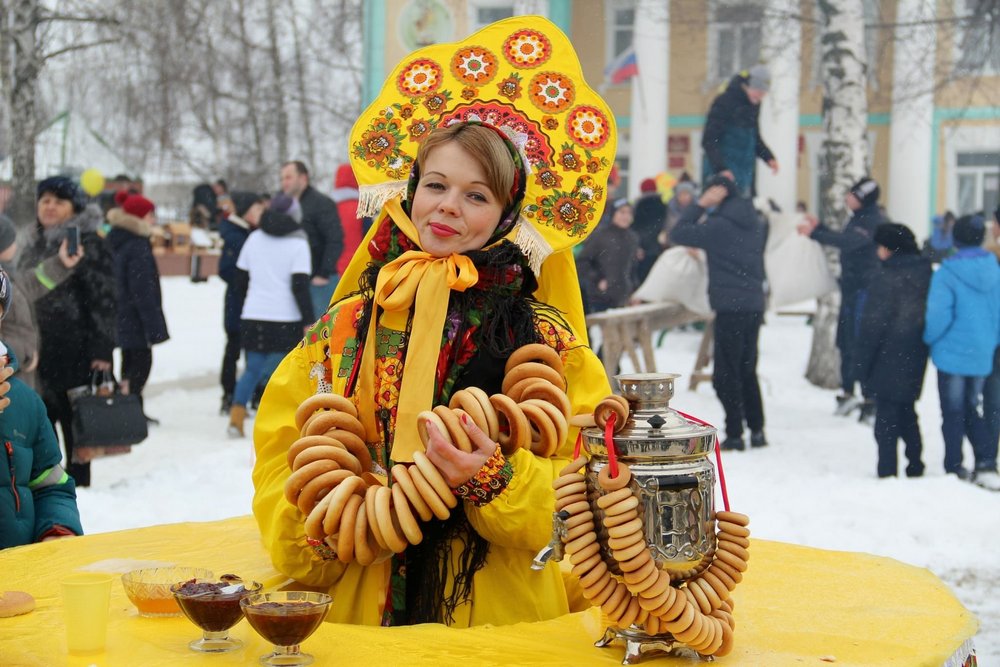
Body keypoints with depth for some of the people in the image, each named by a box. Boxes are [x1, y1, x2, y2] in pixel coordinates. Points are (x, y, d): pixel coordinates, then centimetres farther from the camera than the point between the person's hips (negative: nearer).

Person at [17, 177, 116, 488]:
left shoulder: (88, 244, -7)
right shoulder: (34, 244, 15)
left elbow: (102, 300, -11)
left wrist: (101, 349, -17)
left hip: (73, 349, -7)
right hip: (36, 348, 7)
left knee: (73, 420, 1)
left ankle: (77, 482, 11)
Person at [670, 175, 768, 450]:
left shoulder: (719, 226, -12)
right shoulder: (756, 224, 12)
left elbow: (679, 234, -7)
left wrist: (700, 205, -4)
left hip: (730, 307, -8)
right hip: (754, 305, 8)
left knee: (725, 374, -3)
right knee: (747, 370, 16)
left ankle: (734, 434, -5)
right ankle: (757, 430, 16)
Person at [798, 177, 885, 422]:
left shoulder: (872, 221, -17)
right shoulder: (859, 217, 14)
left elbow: (847, 241, -32)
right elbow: (845, 242, 25)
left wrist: (815, 234, -32)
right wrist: (819, 227, 20)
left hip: (864, 290, -10)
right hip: (852, 287, 10)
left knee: (861, 345, -11)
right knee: (846, 341, 15)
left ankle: (870, 400, -8)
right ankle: (847, 392, 26)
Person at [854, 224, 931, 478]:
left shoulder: (888, 276, -16)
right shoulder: (926, 273, 6)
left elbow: (873, 323, -15)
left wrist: (864, 360, -8)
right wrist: (923, 345, 18)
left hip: (889, 359, -7)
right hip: (916, 359, 7)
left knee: (887, 416, -2)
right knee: (907, 412, 19)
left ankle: (887, 472, -2)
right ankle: (915, 465, 22)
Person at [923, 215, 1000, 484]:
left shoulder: (947, 272, -16)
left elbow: (938, 315, -22)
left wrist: (929, 338, -3)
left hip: (953, 351, -4)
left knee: (953, 413, 6)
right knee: (971, 409, 19)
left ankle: (954, 468, 8)